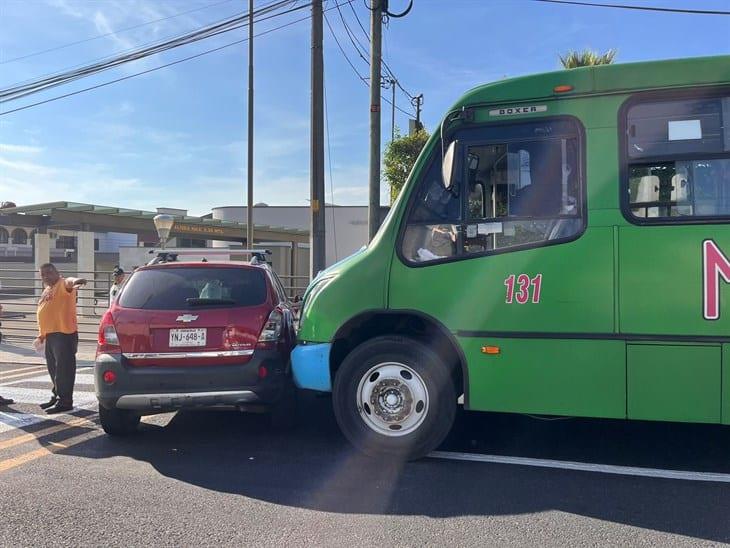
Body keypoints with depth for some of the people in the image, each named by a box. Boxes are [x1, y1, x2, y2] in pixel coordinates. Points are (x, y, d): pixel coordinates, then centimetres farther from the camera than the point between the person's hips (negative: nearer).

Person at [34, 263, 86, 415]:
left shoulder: (63, 284, -5)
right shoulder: (47, 290, 22)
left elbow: (69, 282, -31)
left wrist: (75, 281, -55)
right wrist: (41, 335, 26)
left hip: (64, 334, -9)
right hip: (50, 334, 9)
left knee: (64, 368, -5)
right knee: (54, 368, 18)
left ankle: (65, 401, -1)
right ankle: (57, 396, 30)